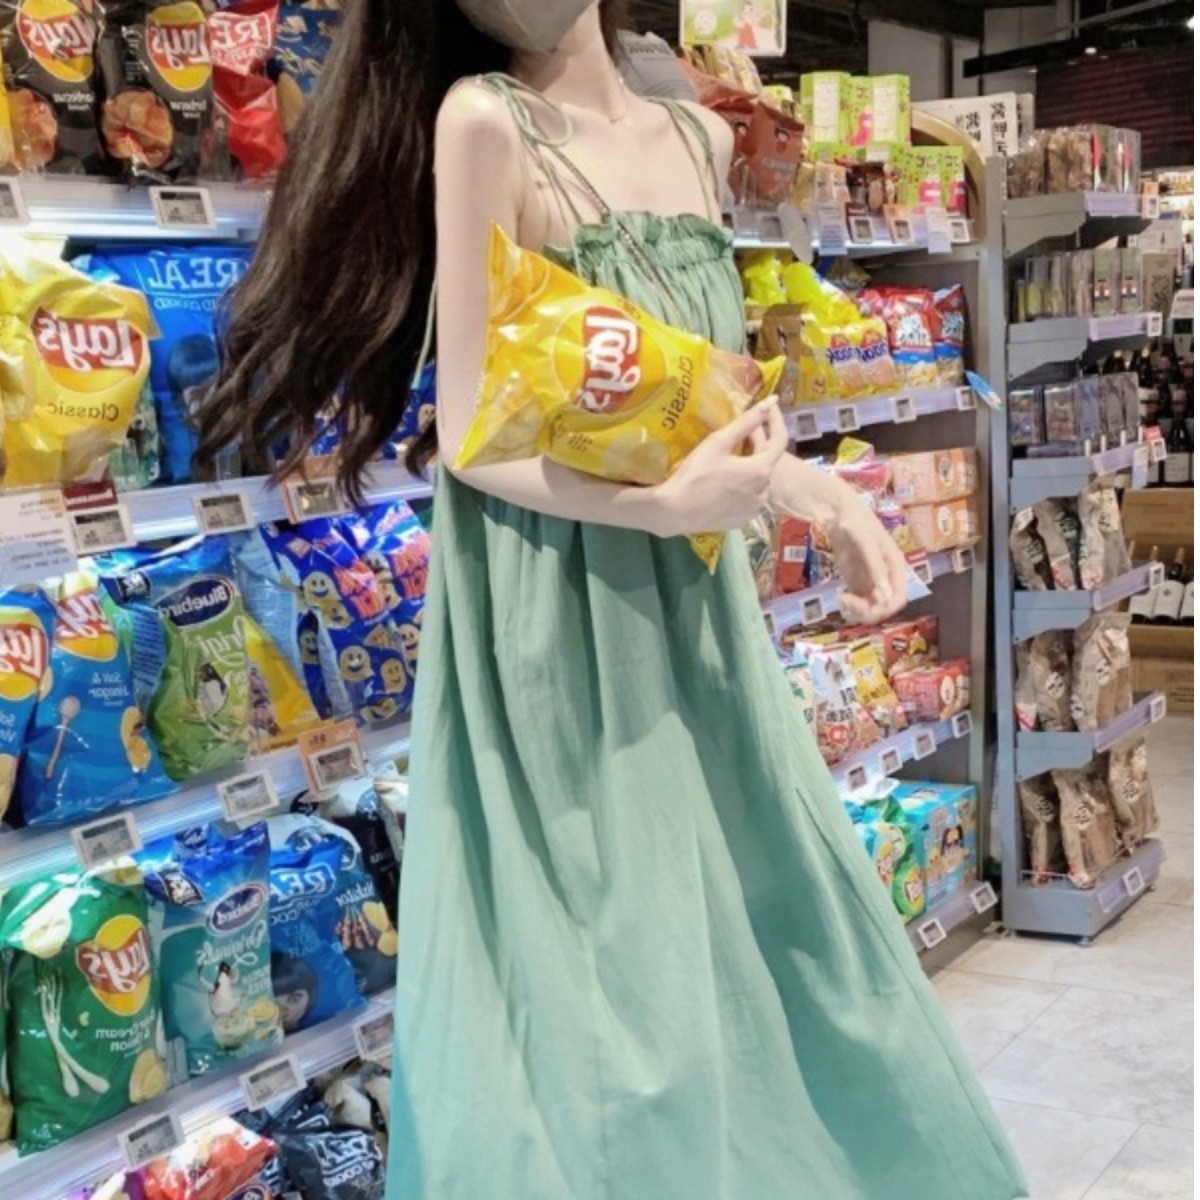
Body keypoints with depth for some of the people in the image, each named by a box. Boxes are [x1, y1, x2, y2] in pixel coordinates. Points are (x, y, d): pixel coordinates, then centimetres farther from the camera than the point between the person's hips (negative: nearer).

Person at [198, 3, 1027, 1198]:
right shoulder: (482, 119, -10)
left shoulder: (699, 140, 10)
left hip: (698, 602, 7)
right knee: (607, 973, 2)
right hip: (559, 612, -7)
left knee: (758, 913, 18)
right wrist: (663, 504, -28)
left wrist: (820, 492, 4)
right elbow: (473, 435, -14)